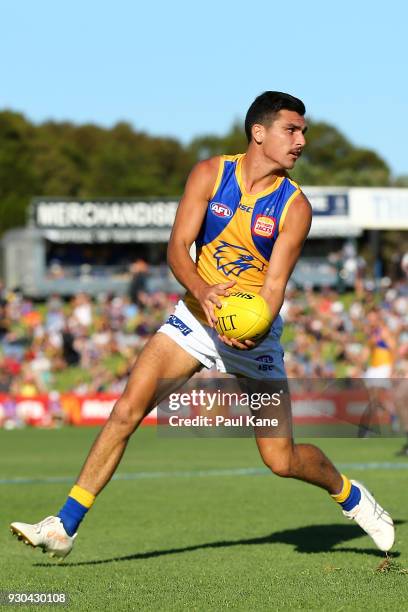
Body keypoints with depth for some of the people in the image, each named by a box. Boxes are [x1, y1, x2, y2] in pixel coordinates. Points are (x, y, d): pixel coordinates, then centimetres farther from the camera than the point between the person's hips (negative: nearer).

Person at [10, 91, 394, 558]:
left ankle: (350, 495, 29)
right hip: (196, 317, 1)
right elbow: (177, 247, -11)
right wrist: (202, 291, -31)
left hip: (254, 332, -1)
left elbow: (275, 284, -14)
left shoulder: (295, 207, -10)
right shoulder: (210, 174, -7)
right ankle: (64, 527, -11)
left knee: (281, 460, -3)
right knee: (126, 411, -16)